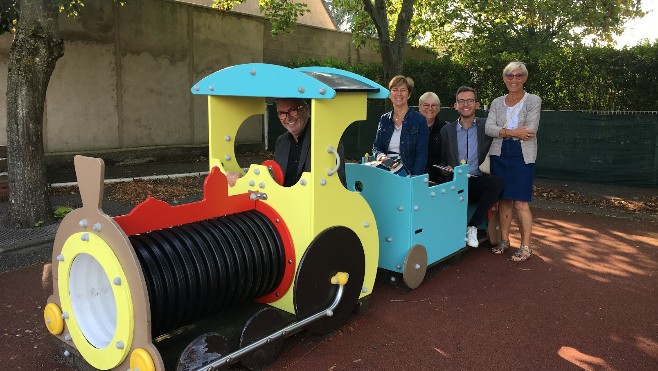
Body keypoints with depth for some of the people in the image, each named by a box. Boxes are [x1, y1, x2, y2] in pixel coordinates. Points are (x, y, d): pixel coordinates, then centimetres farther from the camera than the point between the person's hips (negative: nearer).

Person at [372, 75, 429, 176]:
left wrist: (414, 180, -15)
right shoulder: (384, 119, 13)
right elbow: (376, 147, 15)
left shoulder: (419, 120, 1)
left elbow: (421, 155, -3)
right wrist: (381, 156, -8)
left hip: (407, 173, -3)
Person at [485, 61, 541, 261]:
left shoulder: (533, 101, 1)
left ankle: (526, 246, 6)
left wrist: (502, 131, -5)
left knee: (520, 203, -4)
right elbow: (489, 128, -2)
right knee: (504, 199, 9)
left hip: (522, 156, -4)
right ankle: (504, 240, 21)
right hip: (499, 155, 4)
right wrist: (513, 132, -15)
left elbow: (530, 130, -11)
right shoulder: (497, 102, 12)